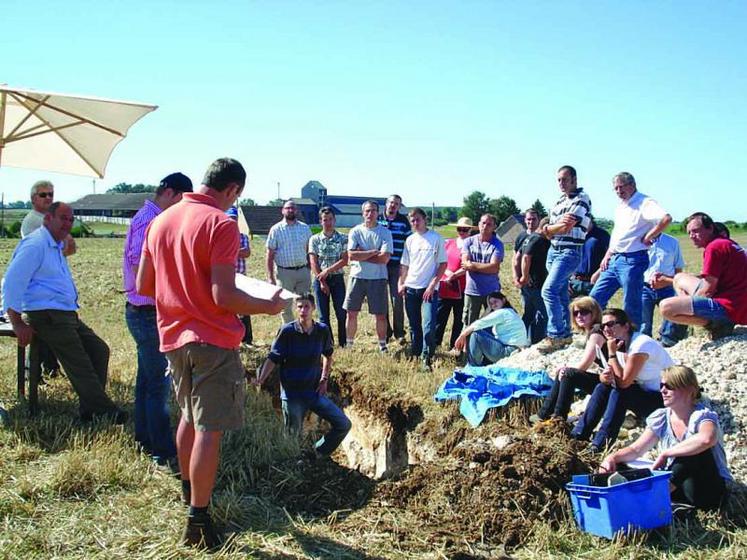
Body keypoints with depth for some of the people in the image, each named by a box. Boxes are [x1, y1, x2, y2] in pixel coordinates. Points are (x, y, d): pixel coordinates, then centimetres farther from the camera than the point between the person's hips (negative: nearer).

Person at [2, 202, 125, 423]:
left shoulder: (57, 247, 21)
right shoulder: (35, 245, -11)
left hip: (66, 314, 10)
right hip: (46, 315, -10)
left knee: (99, 349, 1)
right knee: (79, 364, -13)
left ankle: (90, 411, 3)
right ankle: (106, 412, -10)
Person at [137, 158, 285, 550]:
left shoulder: (161, 221, 7)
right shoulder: (220, 224, -16)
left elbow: (143, 286, 10)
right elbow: (224, 296, -21)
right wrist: (268, 306, -7)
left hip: (174, 337, 8)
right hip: (213, 340, -7)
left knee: (190, 415, 25)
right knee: (209, 429, -1)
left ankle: (188, 487, 43)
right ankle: (198, 523, 3)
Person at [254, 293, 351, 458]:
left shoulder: (322, 330, -1)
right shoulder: (287, 331, -11)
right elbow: (273, 359, -11)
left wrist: (324, 379, 8)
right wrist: (260, 379, -24)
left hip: (315, 392, 4)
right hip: (292, 395, -3)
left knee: (343, 425, 0)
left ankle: (318, 454, 19)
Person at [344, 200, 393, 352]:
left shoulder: (385, 232, -1)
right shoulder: (355, 231, 2)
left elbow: (385, 258, -12)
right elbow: (351, 255, -11)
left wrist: (362, 255, -10)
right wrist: (373, 252, -12)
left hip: (378, 278, -1)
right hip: (357, 277, 1)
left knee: (381, 315, 4)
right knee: (351, 313, 6)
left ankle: (382, 345, 18)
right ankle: (349, 344, 19)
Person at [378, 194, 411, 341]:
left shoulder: (403, 221, 4)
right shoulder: (377, 220, 5)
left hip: (397, 266, -1)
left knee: (397, 299, -3)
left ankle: (399, 332, 9)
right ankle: (385, 332, 17)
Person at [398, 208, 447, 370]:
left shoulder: (436, 238, -3)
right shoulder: (410, 240, 10)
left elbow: (443, 264, -4)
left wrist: (432, 285, -11)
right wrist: (401, 283, 5)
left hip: (429, 289, -4)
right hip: (411, 288, 5)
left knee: (429, 326, -14)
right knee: (414, 325, 11)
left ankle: (427, 358, -3)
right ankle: (415, 354, 23)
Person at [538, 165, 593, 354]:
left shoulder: (581, 199, -7)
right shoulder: (560, 201, 17)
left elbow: (566, 228, -16)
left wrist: (547, 229, 1)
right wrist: (559, 224, -11)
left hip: (569, 252, -8)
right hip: (553, 250, 8)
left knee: (549, 290, -19)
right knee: (561, 294, 11)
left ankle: (555, 336, -16)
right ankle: (565, 334, 19)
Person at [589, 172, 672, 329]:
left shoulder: (644, 202, -10)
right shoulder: (620, 206, 18)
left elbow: (666, 219, -27)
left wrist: (647, 237, -19)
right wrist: (607, 256, 16)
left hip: (632, 260, -9)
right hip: (614, 260, 9)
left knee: (631, 307, -2)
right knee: (595, 298, 7)